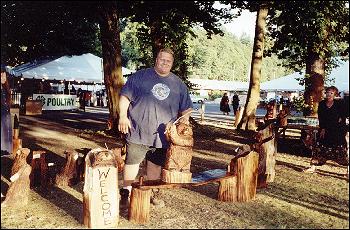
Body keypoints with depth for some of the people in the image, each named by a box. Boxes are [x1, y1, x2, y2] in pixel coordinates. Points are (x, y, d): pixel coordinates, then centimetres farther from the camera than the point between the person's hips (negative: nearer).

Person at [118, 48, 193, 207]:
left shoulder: (178, 84, 11)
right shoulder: (140, 76, 1)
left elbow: (186, 107, 17)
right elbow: (125, 96, 0)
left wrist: (185, 118, -2)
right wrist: (123, 116, -10)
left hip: (162, 135, 3)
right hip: (138, 132, -3)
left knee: (156, 164, 14)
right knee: (132, 162, 2)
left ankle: (152, 193, 31)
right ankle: (126, 192, 19)